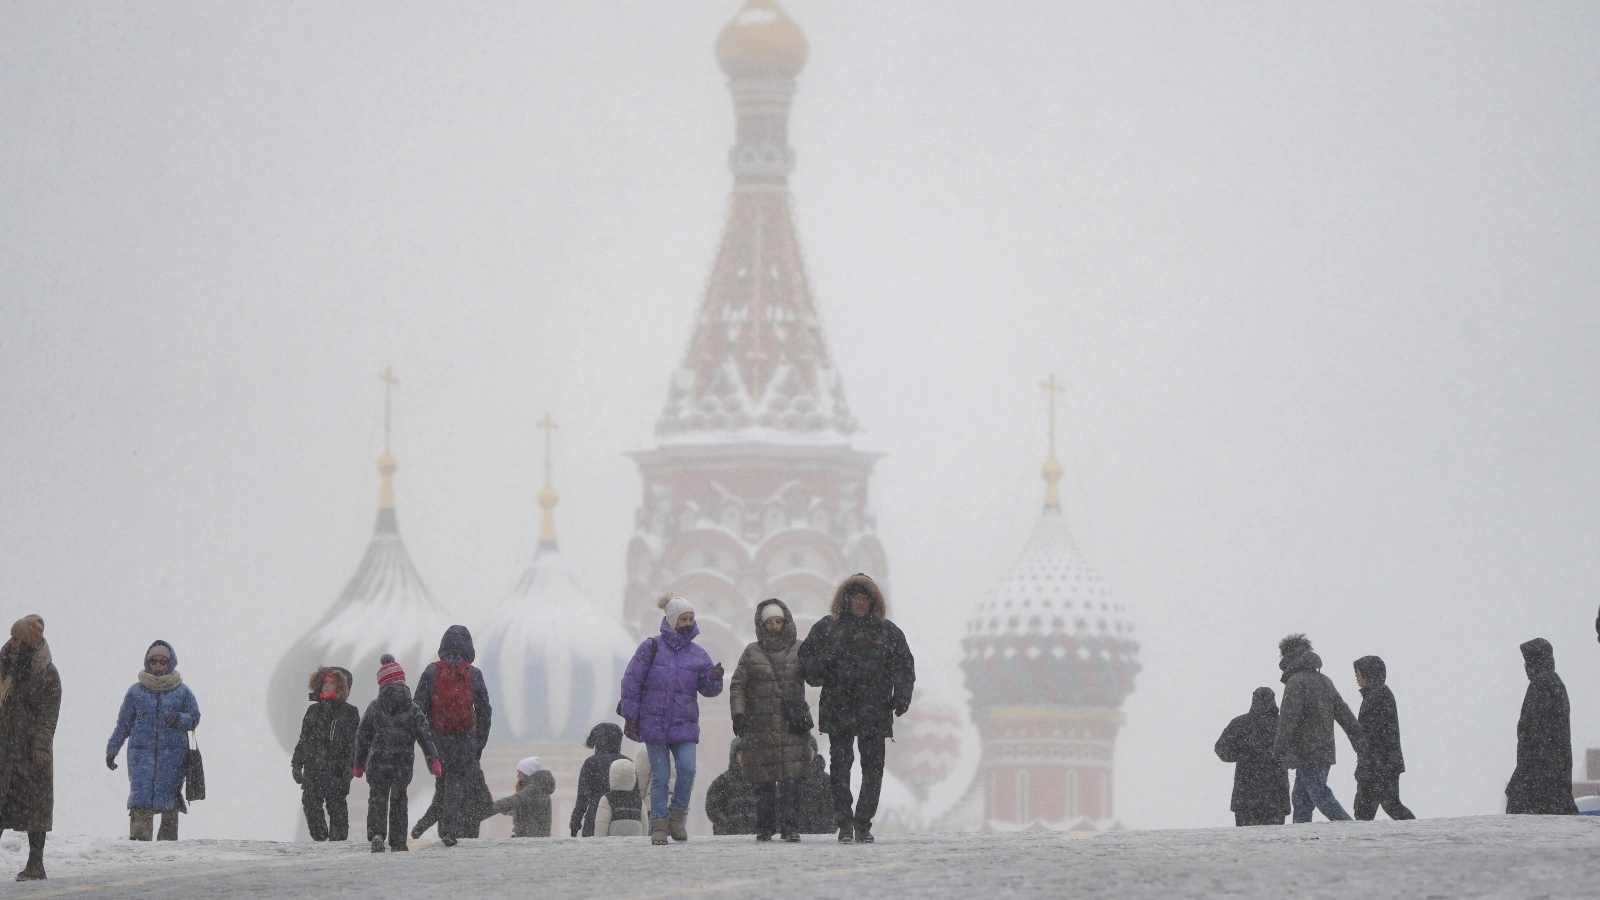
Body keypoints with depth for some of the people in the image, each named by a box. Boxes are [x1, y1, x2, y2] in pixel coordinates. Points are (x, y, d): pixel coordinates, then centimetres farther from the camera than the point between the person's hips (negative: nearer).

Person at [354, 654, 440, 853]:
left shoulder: (374, 708, 0)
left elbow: (363, 736, 5)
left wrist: (359, 763, 15)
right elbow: (424, 735, -3)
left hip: (378, 762, -1)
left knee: (377, 799, -1)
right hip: (403, 764, 1)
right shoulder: (411, 708, 1)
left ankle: (376, 834, -24)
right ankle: (398, 841, 15)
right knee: (398, 800, 14)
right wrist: (433, 760, -2)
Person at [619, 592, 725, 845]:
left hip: (684, 725, 2)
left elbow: (707, 689, 9)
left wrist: (714, 679, -15)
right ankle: (659, 826, 9)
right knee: (660, 776, -1)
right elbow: (632, 682, -1)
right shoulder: (651, 648, -1)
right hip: (654, 723, -2)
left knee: (687, 769, -15)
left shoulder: (696, 654, 8)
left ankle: (677, 816, 4)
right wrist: (631, 717, -3)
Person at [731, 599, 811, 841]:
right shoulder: (752, 653, 9)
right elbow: (737, 685, 6)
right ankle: (765, 827, 8)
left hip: (792, 727, 0)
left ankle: (790, 826, -7)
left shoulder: (799, 650, 9)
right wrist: (738, 713, -6)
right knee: (763, 780, 0)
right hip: (761, 726, 0)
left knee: (791, 778, -9)